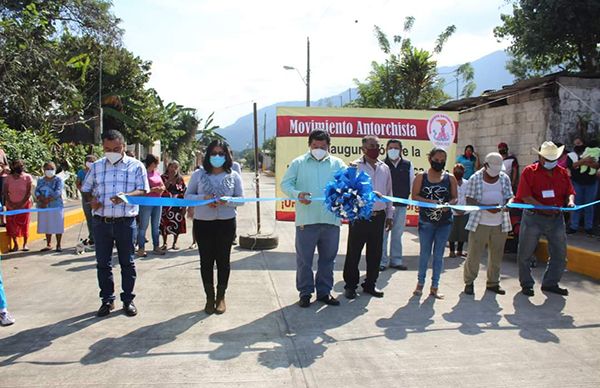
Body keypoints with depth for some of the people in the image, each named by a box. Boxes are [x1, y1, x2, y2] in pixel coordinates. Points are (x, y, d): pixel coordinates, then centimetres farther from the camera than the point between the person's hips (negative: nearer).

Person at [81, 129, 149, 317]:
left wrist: (126, 196, -24)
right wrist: (91, 200, -8)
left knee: (127, 263, 6)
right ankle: (107, 300, 23)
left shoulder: (136, 165, 0)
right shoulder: (96, 166, 9)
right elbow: (86, 190, 15)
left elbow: (143, 191, -5)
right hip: (101, 223, 3)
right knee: (103, 263, 9)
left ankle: (128, 300, 19)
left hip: (126, 223, -3)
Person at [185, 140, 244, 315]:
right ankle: (209, 297, 22)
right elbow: (187, 196, 3)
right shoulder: (198, 174, 2)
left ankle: (221, 297, 24)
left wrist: (227, 201, -19)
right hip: (203, 223, 0)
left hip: (226, 223, 0)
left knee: (223, 259, 8)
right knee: (206, 260, 7)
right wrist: (203, 198, -16)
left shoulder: (233, 176, 3)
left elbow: (241, 199, 2)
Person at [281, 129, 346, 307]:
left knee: (328, 259, 12)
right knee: (304, 259, 6)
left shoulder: (337, 164, 8)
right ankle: (305, 292, 21)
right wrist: (298, 194, -19)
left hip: (331, 220, 2)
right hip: (306, 219, -2)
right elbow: (285, 184, 1)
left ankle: (324, 291, 27)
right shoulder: (298, 163, 4)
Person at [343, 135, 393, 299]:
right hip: (359, 216, -5)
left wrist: (389, 215, 16)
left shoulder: (385, 168, 11)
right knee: (354, 252, 3)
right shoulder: (356, 166, -4)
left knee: (375, 252, 12)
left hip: (378, 216, 5)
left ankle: (370, 284, 26)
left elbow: (388, 192, 16)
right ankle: (350, 285, 17)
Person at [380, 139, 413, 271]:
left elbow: (412, 184, 11)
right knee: (383, 233, 1)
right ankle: (382, 261, 11)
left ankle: (396, 260, 22)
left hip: (401, 205, 3)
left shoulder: (408, 165, 6)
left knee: (397, 234, 12)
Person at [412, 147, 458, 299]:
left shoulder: (450, 178, 5)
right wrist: (430, 202, -20)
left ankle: (434, 287, 17)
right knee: (424, 253, 9)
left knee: (438, 255, 7)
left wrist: (448, 204, -16)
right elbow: (414, 196, -6)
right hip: (426, 221, -1)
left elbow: (455, 198, 5)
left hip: (444, 222, 1)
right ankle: (420, 283, 24)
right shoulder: (421, 177, 0)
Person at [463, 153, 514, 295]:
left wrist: (508, 204, -15)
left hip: (500, 223, 4)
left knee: (496, 254, 10)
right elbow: (469, 200, -7)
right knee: (474, 253, -1)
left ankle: (493, 282, 24)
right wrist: (487, 207, -20)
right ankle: (469, 282, 12)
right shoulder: (475, 178, -3)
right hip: (479, 223, -4)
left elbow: (509, 197, 10)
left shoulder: (504, 178, 8)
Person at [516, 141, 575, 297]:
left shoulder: (562, 172, 9)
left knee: (560, 253, 10)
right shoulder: (529, 171, -6)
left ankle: (550, 283, 27)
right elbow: (526, 197, -14)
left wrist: (570, 201, -12)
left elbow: (570, 192, 11)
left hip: (556, 218, 4)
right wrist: (544, 208, -25)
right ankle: (526, 284, 20)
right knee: (525, 253, 3)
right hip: (533, 218, -4)